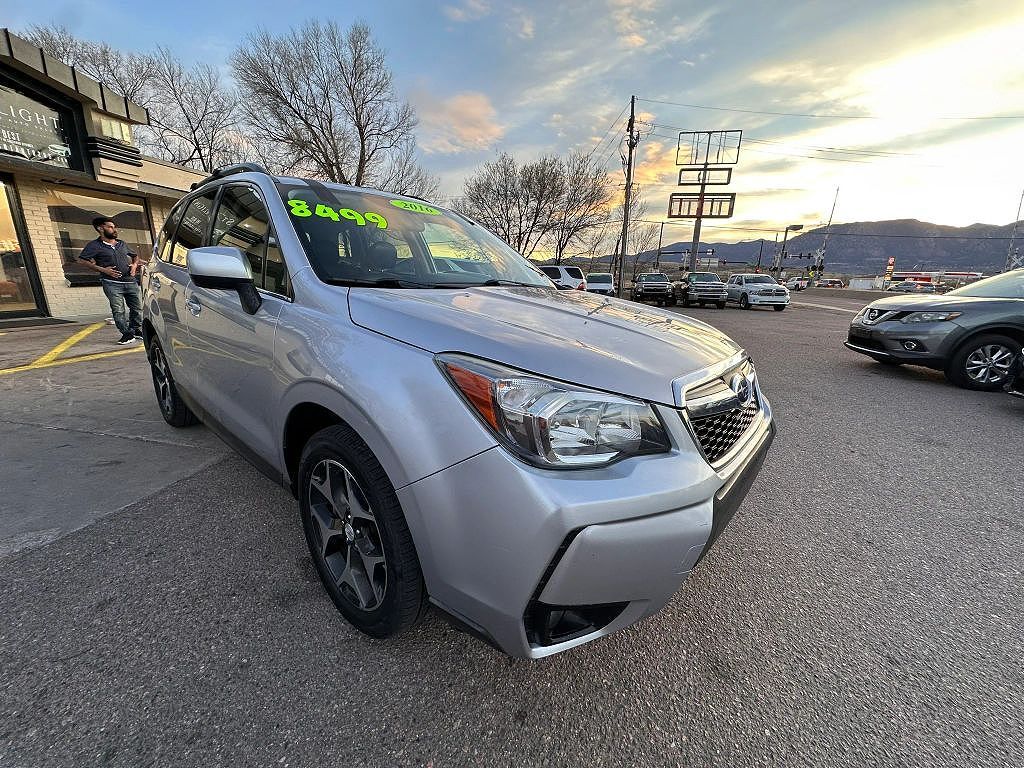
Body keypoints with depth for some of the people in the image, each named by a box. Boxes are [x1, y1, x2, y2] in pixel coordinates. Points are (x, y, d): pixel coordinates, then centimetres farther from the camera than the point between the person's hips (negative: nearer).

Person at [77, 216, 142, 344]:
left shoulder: (122, 244, 18)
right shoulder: (94, 245, 2)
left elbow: (135, 256, 31)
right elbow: (82, 260, -1)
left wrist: (135, 264, 9)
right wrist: (102, 269, -10)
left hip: (131, 281, 4)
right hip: (112, 283, -4)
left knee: (137, 307, 5)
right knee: (118, 310, -7)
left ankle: (137, 330, 20)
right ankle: (127, 334, -4)